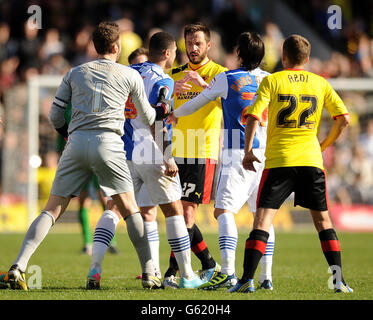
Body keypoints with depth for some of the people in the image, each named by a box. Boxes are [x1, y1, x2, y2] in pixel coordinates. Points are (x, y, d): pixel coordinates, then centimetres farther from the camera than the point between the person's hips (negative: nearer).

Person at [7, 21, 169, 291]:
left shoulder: (74, 73, 16)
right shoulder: (130, 75, 11)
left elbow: (55, 116, 14)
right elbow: (147, 118, 21)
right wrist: (163, 110, 42)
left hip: (76, 143, 2)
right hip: (108, 143, -2)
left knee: (53, 209, 3)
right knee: (130, 210, 9)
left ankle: (19, 266, -10)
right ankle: (149, 274, 7)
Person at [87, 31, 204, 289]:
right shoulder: (163, 81, -10)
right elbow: (156, 123, -18)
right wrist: (167, 159, -16)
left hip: (125, 152, 5)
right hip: (151, 155, -5)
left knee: (113, 208, 6)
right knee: (174, 210, 6)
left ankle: (95, 267, -10)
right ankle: (187, 275, 10)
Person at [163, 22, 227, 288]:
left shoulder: (219, 73, -1)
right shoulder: (176, 74, 15)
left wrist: (203, 84, -30)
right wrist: (172, 91, -12)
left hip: (204, 153, -6)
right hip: (177, 152, 6)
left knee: (187, 210, -11)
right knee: (180, 212, 7)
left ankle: (172, 272, -7)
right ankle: (210, 265, 19)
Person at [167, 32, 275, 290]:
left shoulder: (227, 79, -2)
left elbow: (198, 102, 11)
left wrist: (175, 114, 30)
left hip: (237, 153, -5)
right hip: (264, 153, 5)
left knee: (224, 210, -9)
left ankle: (228, 271, -24)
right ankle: (266, 276, 6)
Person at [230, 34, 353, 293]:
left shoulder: (272, 81, 1)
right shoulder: (320, 83, 9)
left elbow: (253, 118, -9)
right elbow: (344, 119, 5)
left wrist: (248, 151, -2)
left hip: (278, 160, -2)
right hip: (311, 161, 2)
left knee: (263, 220, -4)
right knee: (322, 219, 13)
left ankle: (248, 279, -14)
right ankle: (338, 279, 6)